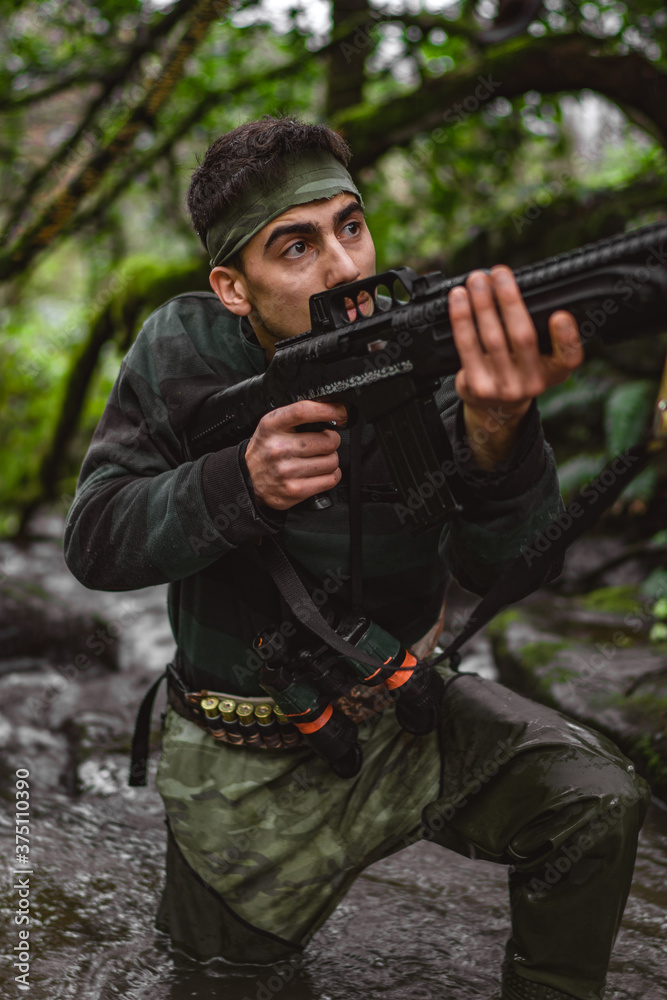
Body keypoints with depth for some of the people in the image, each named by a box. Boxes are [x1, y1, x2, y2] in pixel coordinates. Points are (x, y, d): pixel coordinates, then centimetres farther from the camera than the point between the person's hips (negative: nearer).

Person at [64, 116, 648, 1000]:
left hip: (400, 712, 1)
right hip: (250, 759, 0)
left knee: (597, 800, -18)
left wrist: (495, 428, -50)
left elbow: (496, 566, -27)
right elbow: (94, 543, -18)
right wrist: (243, 483, -36)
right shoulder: (179, 355, -14)